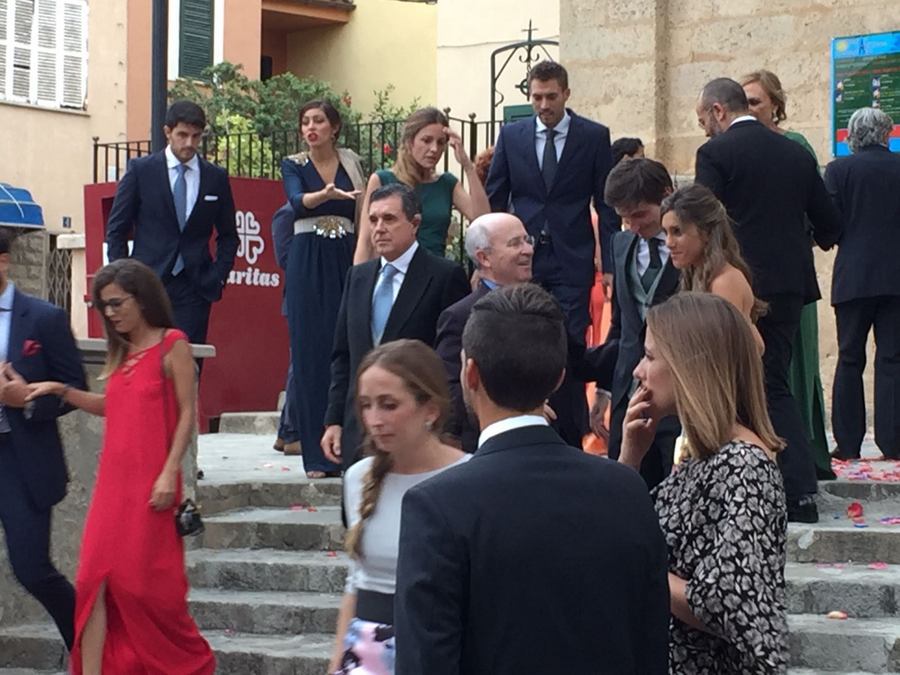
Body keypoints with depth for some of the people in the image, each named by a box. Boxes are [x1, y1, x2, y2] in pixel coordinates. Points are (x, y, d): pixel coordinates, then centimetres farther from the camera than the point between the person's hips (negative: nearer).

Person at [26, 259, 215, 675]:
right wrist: (62, 391, 10)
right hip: (114, 480, 6)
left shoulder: (171, 344, -4)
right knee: (96, 578, -3)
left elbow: (187, 412, -7)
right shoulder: (121, 353, 16)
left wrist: (169, 473, -15)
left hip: (151, 482, -6)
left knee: (143, 582, -2)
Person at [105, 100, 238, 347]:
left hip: (194, 288, 1)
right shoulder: (141, 169, 3)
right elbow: (116, 229, 6)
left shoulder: (216, 178, 9)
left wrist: (218, 276, 4)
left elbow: (228, 235, 17)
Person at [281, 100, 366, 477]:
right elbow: (297, 202, -18)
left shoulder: (352, 164, 9)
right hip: (307, 265, -1)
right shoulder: (294, 166, 3)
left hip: (346, 262, 2)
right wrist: (327, 194, -39)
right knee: (310, 352, -4)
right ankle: (318, 455, 0)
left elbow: (364, 217, 10)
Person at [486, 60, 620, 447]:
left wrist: (610, 263, -3)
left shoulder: (594, 136, 1)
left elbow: (607, 204, 2)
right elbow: (495, 200, 10)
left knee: (569, 349, -5)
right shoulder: (512, 136, 7)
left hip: (571, 261, -2)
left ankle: (570, 440, 1)